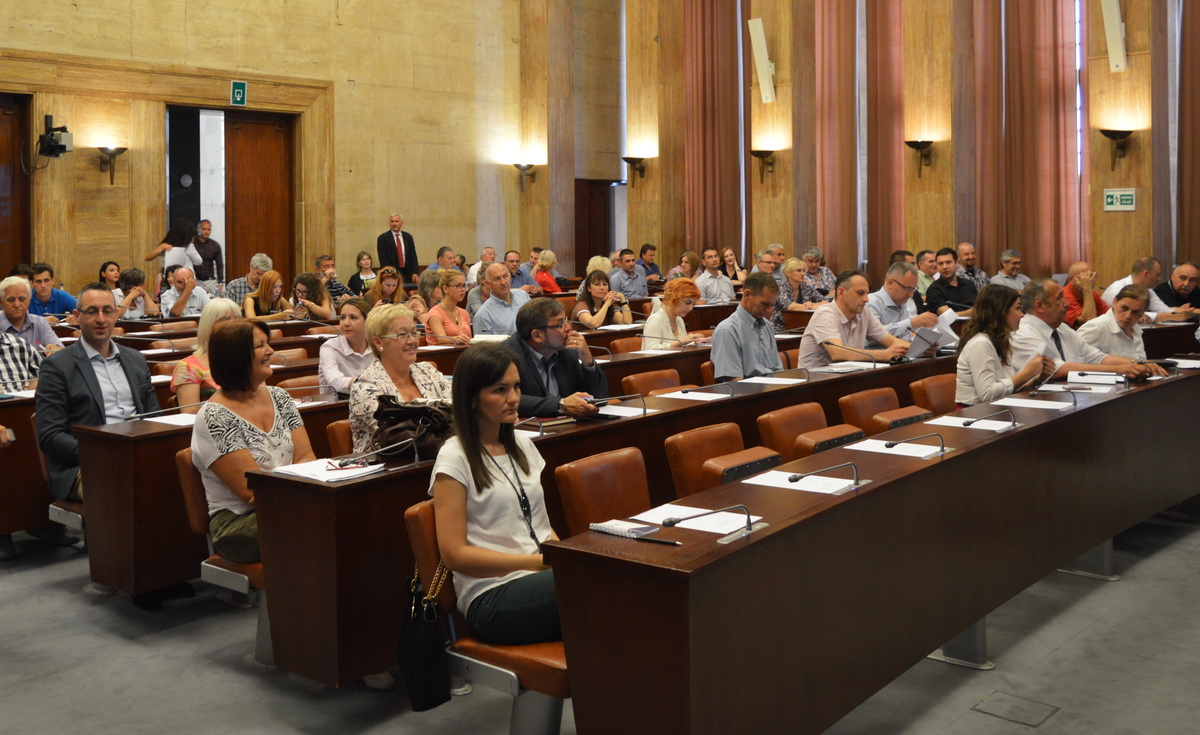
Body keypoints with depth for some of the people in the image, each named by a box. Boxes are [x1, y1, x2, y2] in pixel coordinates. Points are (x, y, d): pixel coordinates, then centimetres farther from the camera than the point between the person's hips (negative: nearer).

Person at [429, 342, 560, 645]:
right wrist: (538, 562, -14)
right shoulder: (455, 458, -4)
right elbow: (454, 554, -9)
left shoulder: (523, 445, 18)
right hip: (492, 598, -6)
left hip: (540, 579, 6)